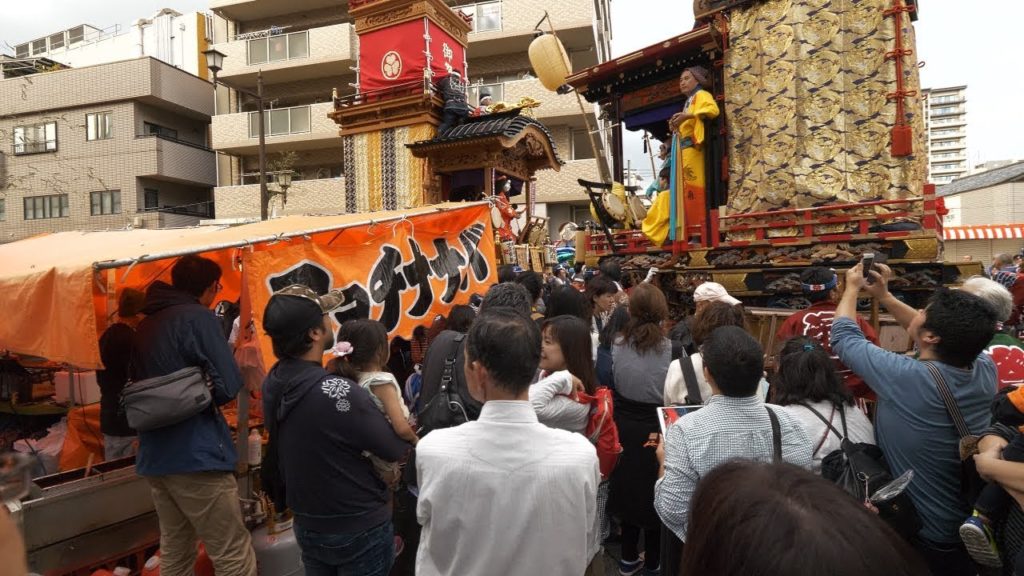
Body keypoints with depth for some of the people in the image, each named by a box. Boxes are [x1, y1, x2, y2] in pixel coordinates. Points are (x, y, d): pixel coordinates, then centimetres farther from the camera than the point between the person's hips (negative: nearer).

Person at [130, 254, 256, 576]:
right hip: (195, 454, -8)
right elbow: (228, 386, -15)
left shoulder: (145, 325, 14)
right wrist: (201, 394, 4)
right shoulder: (197, 317, -10)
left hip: (154, 456, 9)